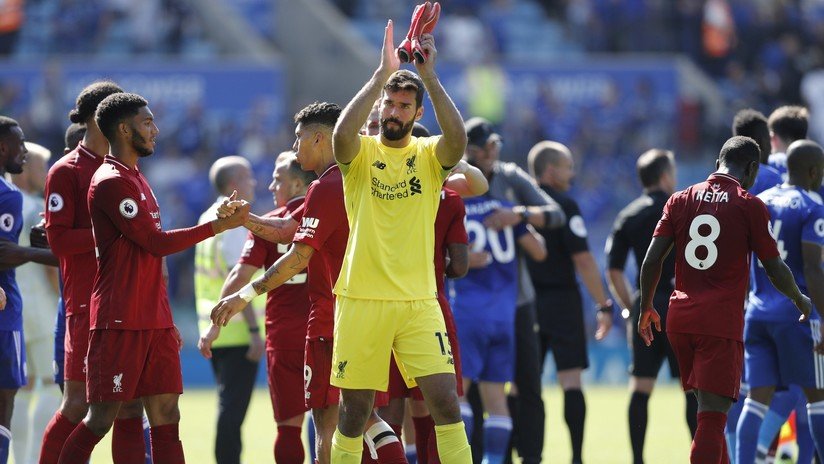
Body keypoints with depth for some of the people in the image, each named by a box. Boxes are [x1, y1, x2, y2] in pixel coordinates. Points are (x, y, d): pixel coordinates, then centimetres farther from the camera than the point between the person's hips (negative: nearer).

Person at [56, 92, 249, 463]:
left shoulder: (136, 180, 19)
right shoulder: (112, 182, -11)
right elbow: (156, 242, -16)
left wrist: (167, 320, 22)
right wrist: (219, 225, -12)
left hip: (154, 321, 9)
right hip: (119, 322, -9)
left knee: (166, 417, 3)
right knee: (102, 418, -7)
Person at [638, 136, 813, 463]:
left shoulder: (680, 200, 9)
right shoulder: (750, 206, -2)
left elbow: (652, 260, 4)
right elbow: (775, 270, 0)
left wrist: (646, 309, 17)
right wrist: (800, 300, 19)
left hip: (679, 319, 5)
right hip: (723, 322, -5)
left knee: (709, 409, 19)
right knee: (712, 416, -9)